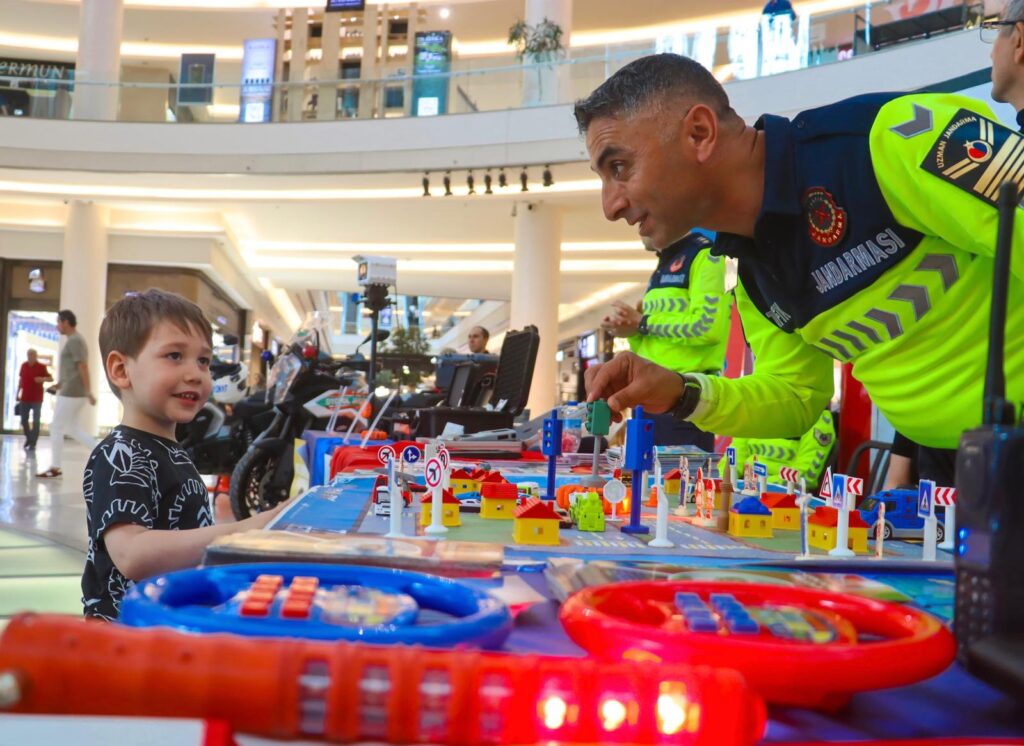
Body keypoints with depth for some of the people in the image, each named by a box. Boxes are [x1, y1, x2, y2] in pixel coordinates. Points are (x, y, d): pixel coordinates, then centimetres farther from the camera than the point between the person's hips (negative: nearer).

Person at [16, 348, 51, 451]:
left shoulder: (41, 367, -6)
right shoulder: (24, 366, 7)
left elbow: (51, 378, -9)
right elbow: (20, 380, 16)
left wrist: (43, 379, -30)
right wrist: (18, 393, 16)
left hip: (37, 398, -4)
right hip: (25, 398, 4)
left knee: (35, 421, -4)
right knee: (23, 420, 8)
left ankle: (33, 443, 0)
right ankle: (28, 438, 29)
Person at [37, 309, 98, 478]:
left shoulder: (74, 341, -14)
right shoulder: (75, 340, 17)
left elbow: (83, 367, -21)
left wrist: (88, 392, -24)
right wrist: (61, 383, 21)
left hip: (71, 392, -10)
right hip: (73, 391, 10)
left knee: (56, 428, -3)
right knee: (72, 428, 14)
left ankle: (55, 468, 3)